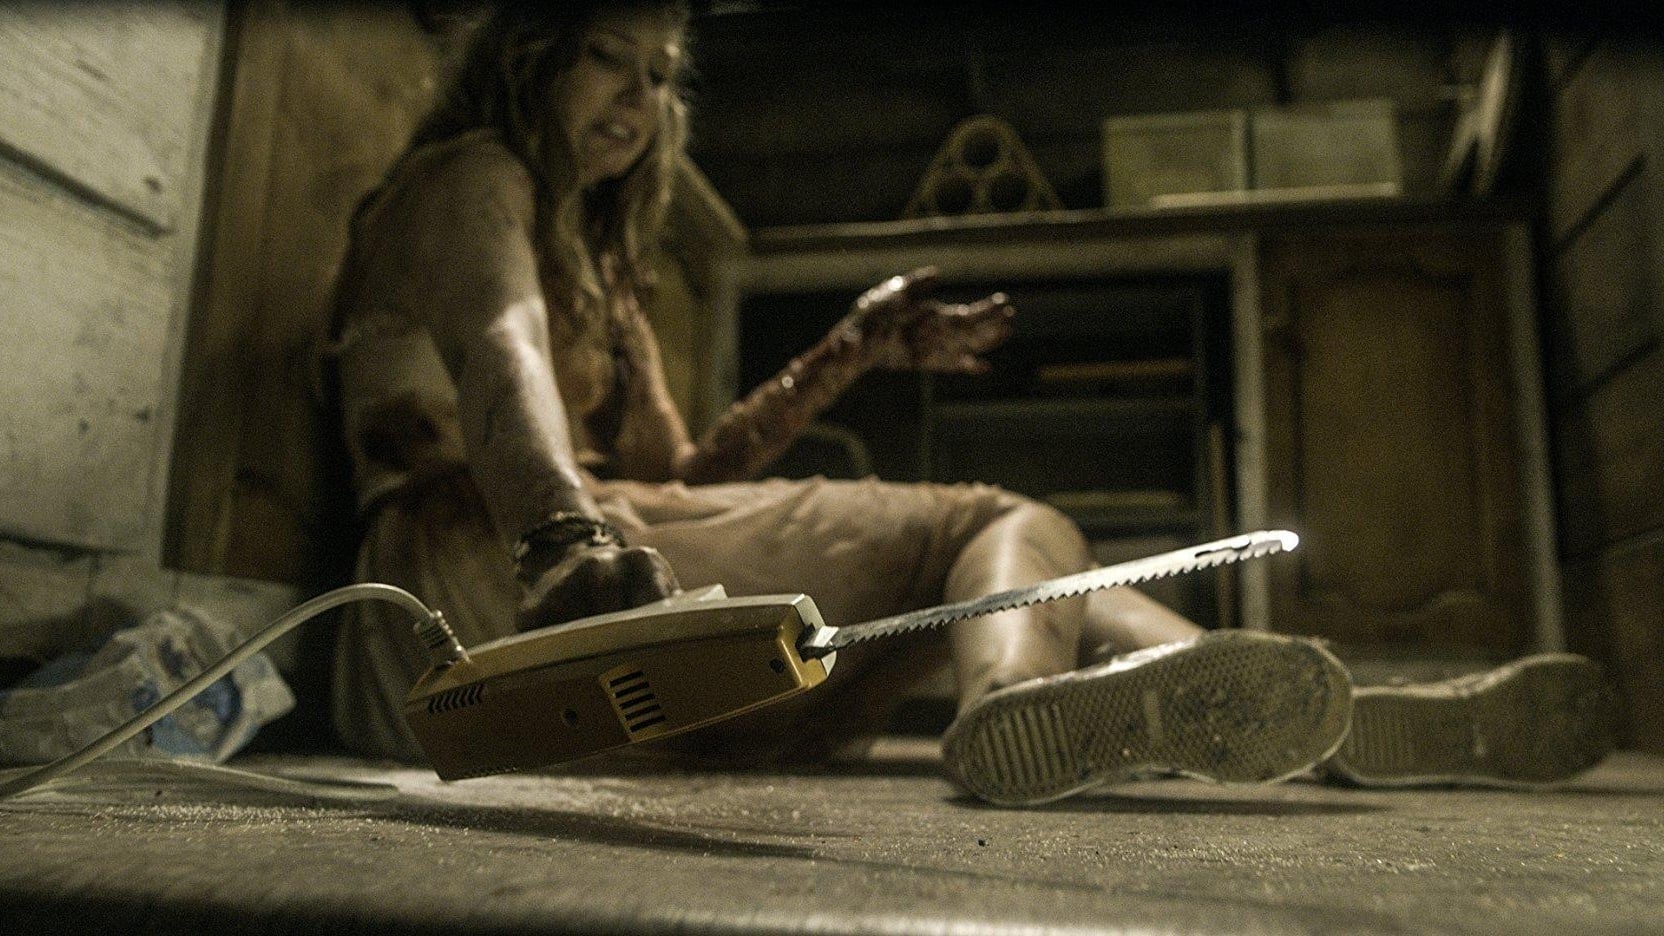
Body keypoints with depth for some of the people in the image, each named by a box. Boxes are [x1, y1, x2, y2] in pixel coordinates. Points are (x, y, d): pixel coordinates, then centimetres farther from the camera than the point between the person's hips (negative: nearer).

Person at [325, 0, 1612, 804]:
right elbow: (497, 356, -18)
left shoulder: (590, 264, 32)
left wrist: (845, 357, 19)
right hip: (480, 577, -8)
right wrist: (567, 529, -38)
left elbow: (679, 481, 24)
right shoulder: (469, 177, 7)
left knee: (1001, 543, -5)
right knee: (994, 525, -20)